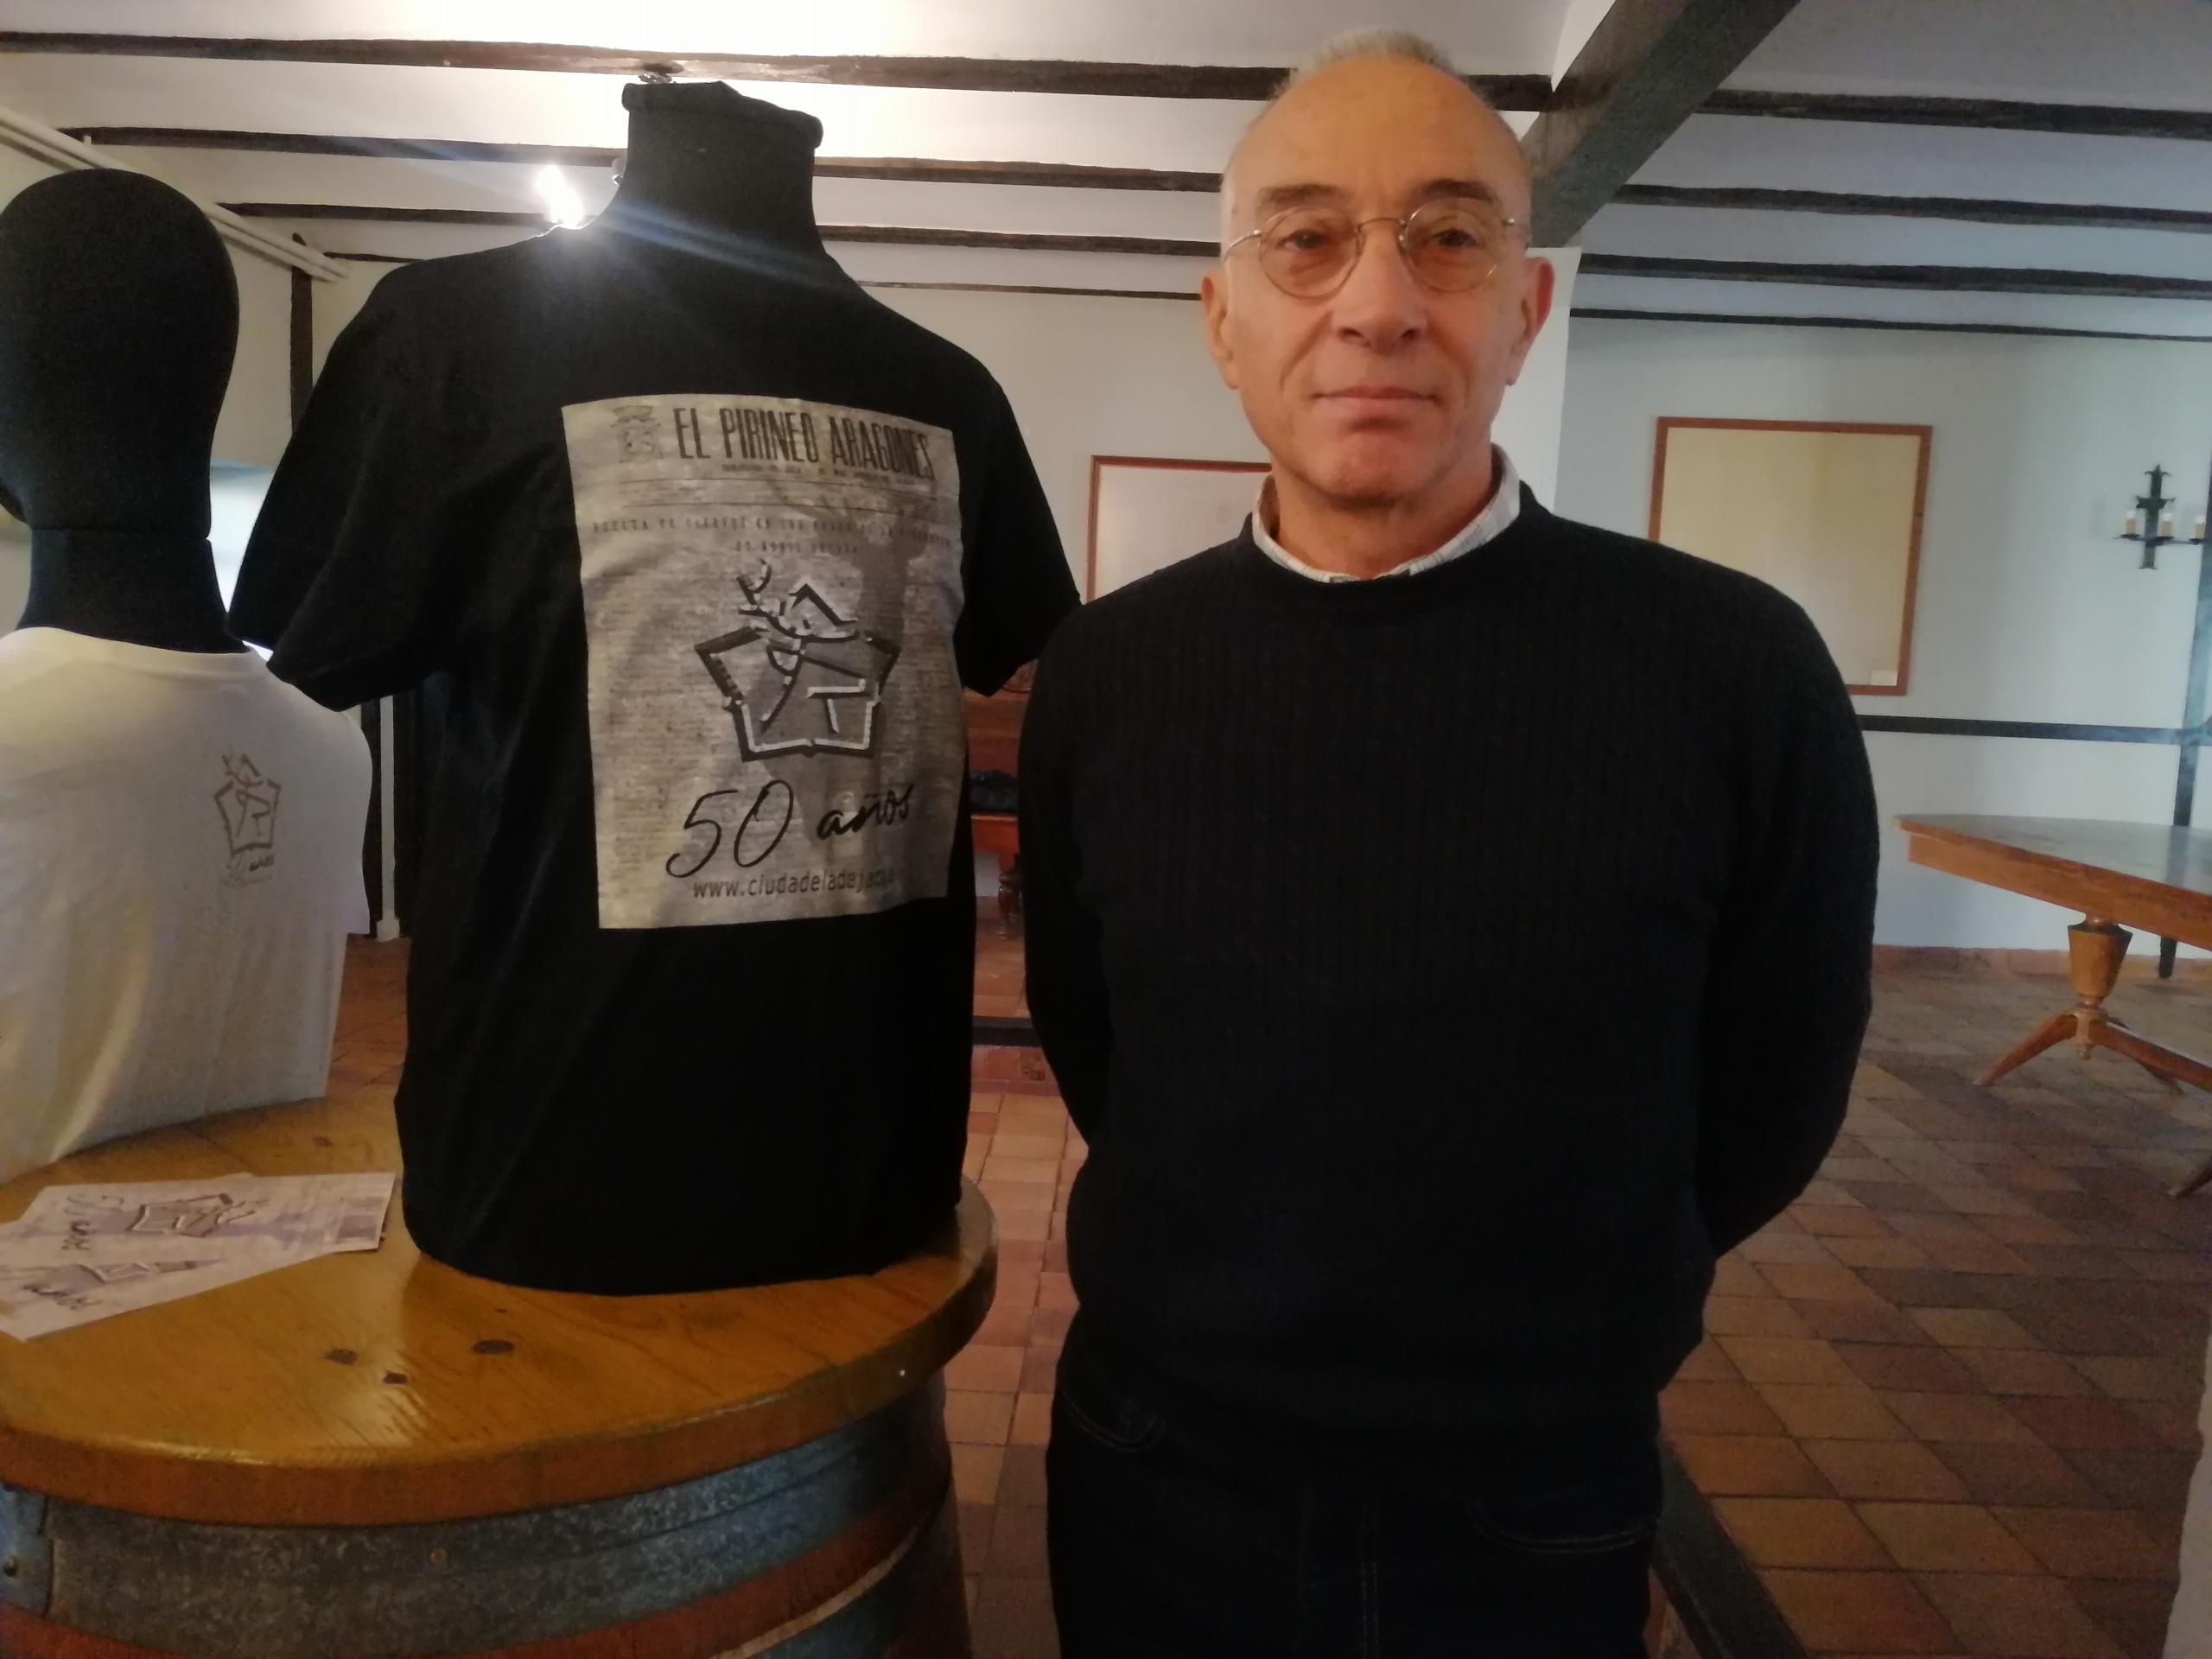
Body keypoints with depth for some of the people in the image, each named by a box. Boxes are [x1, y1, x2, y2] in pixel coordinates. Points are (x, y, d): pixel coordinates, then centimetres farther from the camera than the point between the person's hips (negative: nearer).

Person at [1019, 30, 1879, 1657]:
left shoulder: (1739, 670, -15)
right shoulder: (1102, 674, -8)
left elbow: (1772, 1097, -3)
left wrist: (1553, 1324, 6)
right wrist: (1232, 1306, 7)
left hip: (1546, 1518, -1)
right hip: (1152, 1479, 2)